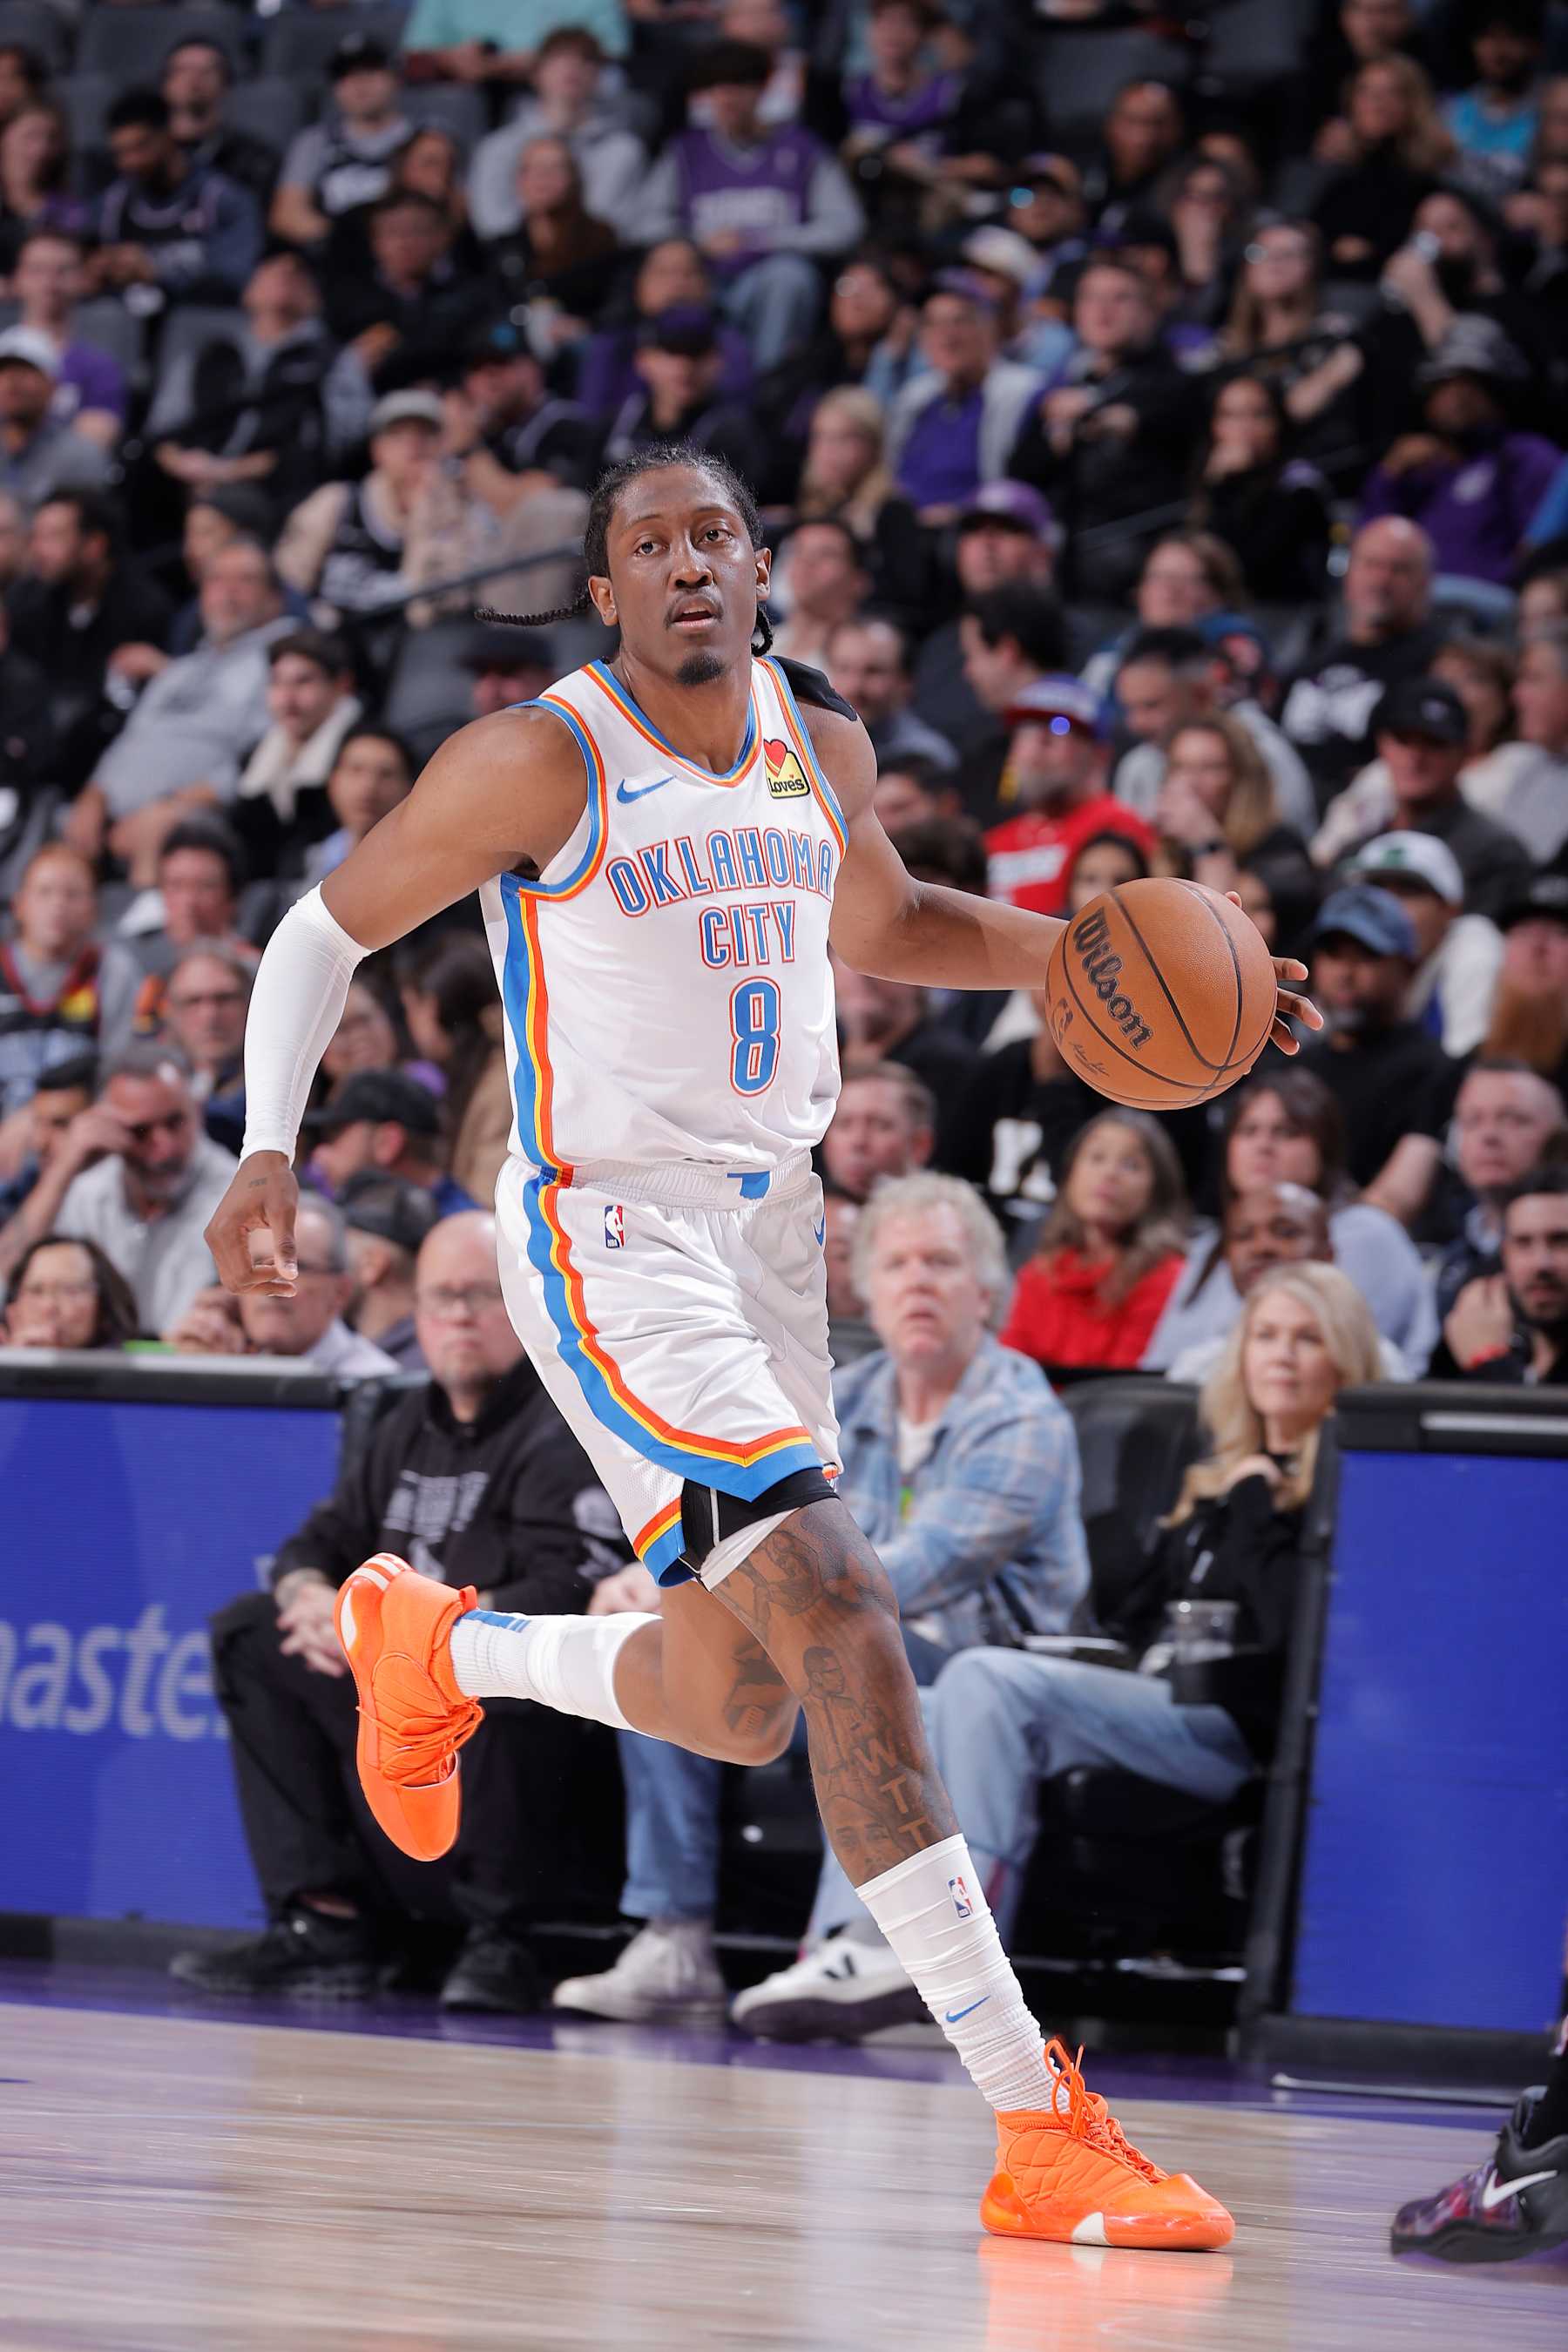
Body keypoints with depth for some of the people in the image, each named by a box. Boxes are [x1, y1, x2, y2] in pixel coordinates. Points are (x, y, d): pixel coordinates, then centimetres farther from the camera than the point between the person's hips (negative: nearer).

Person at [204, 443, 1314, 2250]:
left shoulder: (820, 749, 8)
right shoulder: (542, 761, -10)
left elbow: (886, 924, 26)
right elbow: (326, 932, -2)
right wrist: (266, 1147, -15)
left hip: (767, 1224, 8)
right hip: (609, 1234, -7)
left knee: (737, 1711, 14)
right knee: (839, 1617, -22)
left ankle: (435, 1647, 44)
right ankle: (1035, 2123, -25)